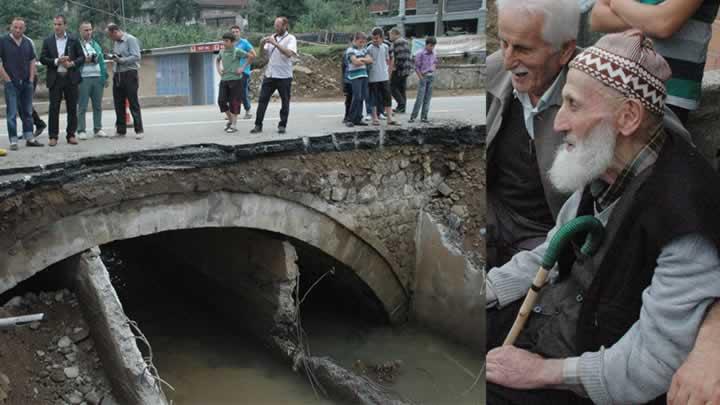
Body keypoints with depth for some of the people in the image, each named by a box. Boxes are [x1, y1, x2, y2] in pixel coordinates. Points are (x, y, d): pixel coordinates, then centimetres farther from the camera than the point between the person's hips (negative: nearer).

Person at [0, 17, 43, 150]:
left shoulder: (27, 42, 10)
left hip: (26, 83, 4)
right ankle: (13, 141, 0)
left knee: (27, 112, 9)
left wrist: (31, 78, 4)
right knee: (12, 113, -3)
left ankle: (29, 138, 15)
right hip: (11, 83, -4)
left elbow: (32, 61, 14)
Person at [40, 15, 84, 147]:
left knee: (72, 108, 3)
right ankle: (53, 136, 5)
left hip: (71, 78, 0)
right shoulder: (48, 41, 7)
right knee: (54, 108, 0)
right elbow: (42, 58, 2)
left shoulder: (74, 40, 5)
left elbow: (81, 57, 4)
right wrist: (57, 61, -12)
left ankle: (71, 135, 12)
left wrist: (72, 63, -14)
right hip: (55, 79, 0)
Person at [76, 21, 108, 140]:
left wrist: (105, 77, 10)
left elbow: (101, 61, 16)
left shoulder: (96, 44, 18)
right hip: (83, 78, -5)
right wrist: (84, 60, -15)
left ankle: (98, 129, 15)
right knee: (82, 107, -4)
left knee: (98, 105, 7)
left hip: (97, 78, 5)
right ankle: (81, 131, -1)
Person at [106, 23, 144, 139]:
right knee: (118, 104, 8)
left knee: (133, 103, -5)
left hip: (129, 74, -7)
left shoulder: (131, 40, -6)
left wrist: (121, 60, -18)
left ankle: (139, 130, 0)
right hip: (117, 75, 7)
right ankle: (120, 130, 16)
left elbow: (136, 57, -15)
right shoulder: (115, 42, 17)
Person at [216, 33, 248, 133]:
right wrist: (219, 69, 14)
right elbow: (218, 60, 29)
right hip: (224, 80, 5)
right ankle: (230, 119, 23)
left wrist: (242, 68, -9)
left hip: (235, 79, -5)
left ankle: (234, 125, 5)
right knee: (221, 101, 3)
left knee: (234, 102, -2)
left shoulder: (237, 51, -8)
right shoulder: (222, 52, 8)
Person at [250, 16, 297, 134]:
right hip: (269, 75, 4)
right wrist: (262, 44, -10)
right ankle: (258, 125, 6)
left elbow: (289, 53, -22)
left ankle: (282, 125, 16)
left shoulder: (290, 38, -4)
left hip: (284, 76, -4)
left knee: (285, 102, 5)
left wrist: (275, 43, -24)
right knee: (262, 100, 1)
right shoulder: (272, 37, 11)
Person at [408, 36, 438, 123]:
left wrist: (433, 69, 7)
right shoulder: (420, 54, -11)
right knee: (420, 98, -9)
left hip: (431, 77, 6)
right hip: (423, 77, -6)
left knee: (428, 98, 5)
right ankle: (413, 116, -4)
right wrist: (421, 78, -11)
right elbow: (417, 67, -9)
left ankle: (424, 116, 10)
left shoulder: (433, 54, 6)